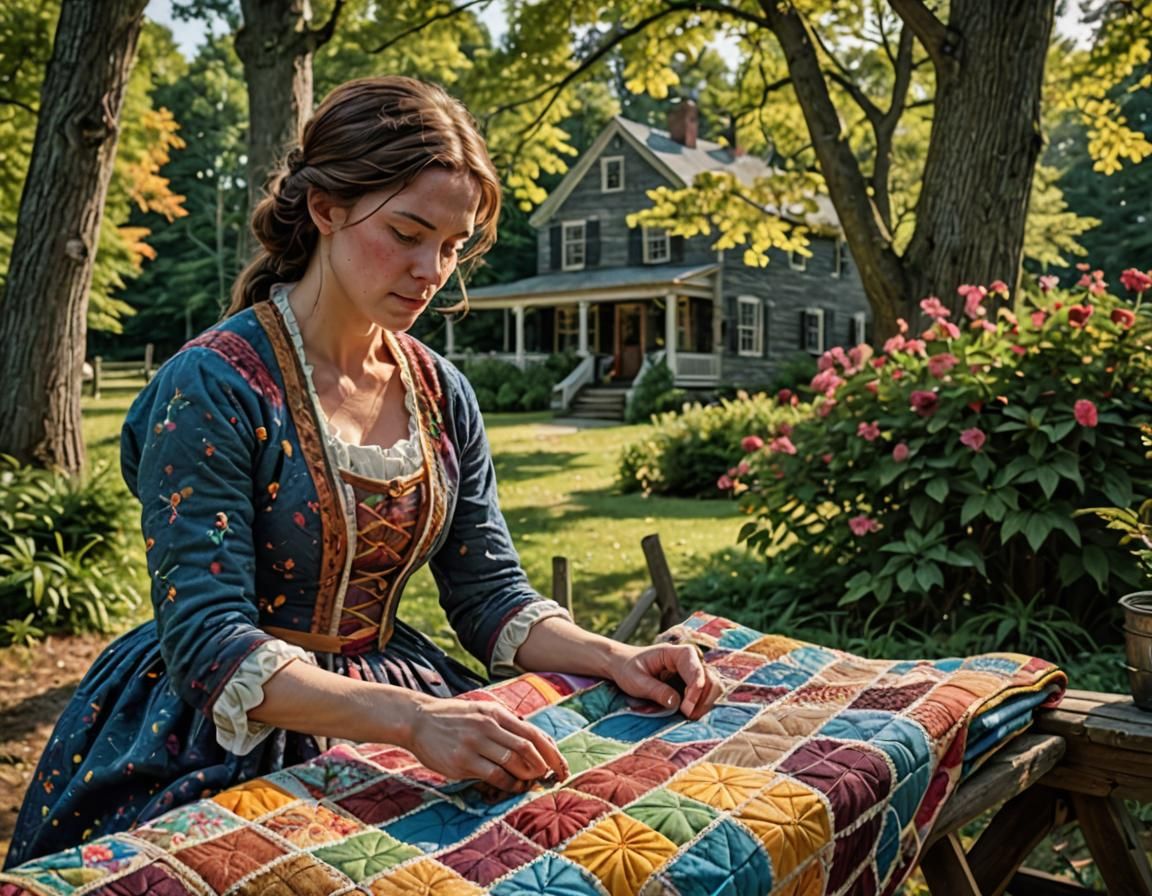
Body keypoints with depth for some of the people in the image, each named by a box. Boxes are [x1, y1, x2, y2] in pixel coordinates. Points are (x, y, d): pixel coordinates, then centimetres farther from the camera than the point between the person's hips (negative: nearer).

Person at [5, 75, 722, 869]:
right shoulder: (213, 386, -15)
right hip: (231, 742, -5)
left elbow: (491, 593, 6)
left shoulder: (442, 395, 4)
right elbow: (209, 644, -20)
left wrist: (614, 658, -12)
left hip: (395, 704, 6)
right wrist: (410, 718, -34)